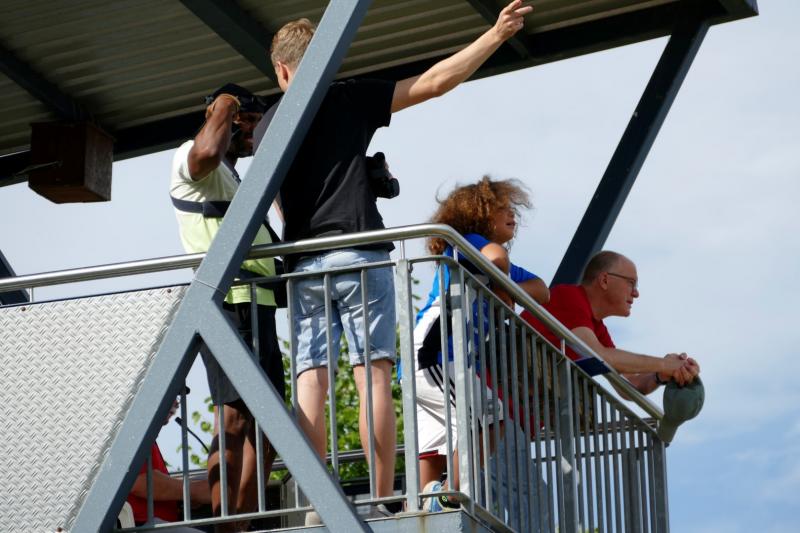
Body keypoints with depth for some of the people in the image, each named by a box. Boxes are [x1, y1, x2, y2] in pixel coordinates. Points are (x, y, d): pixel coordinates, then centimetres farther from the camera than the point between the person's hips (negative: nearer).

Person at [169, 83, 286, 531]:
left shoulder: (234, 180, 31)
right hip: (228, 303, -10)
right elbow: (207, 153, -24)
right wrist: (224, 107, -9)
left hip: (258, 306, 10)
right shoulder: (191, 160, 2)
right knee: (235, 416, -18)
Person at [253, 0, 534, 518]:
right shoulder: (351, 98, 4)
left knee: (311, 380, -1)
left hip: (301, 266, 3)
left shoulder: (268, 126, 12)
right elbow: (435, 82, 3)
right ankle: (382, 503, -11)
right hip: (358, 256, -3)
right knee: (373, 376, -4)